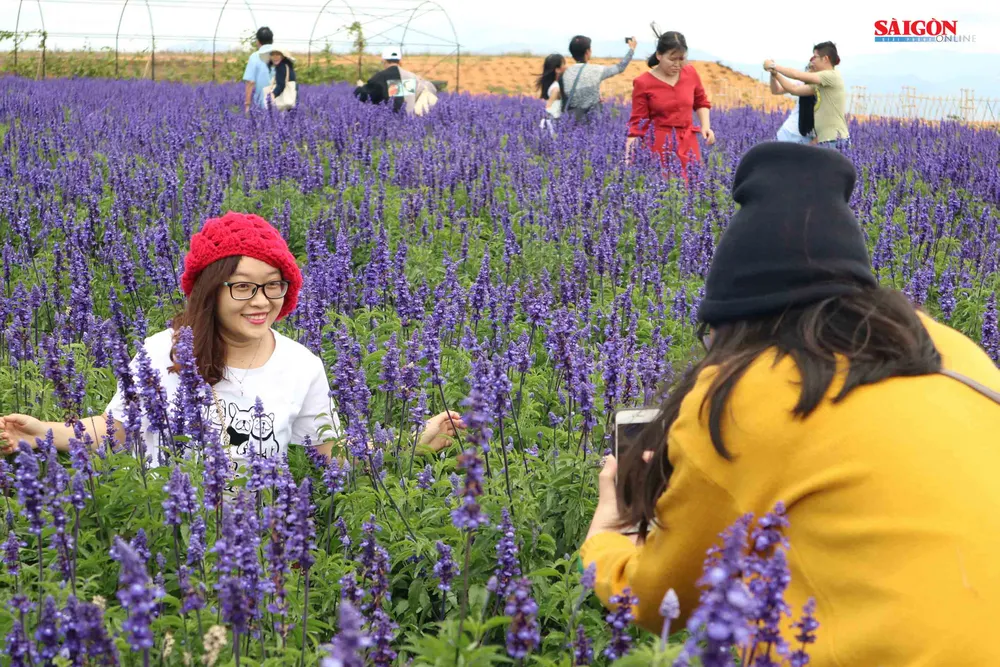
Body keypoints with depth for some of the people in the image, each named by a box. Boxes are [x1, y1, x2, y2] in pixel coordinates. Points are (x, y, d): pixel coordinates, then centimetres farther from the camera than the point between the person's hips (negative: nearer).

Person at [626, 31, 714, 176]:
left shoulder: (691, 73, 3)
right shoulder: (643, 83, -8)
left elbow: (701, 102, 20)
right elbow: (638, 121, -6)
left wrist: (706, 126, 4)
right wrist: (629, 156, -16)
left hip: (687, 143, 4)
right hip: (658, 144, -4)